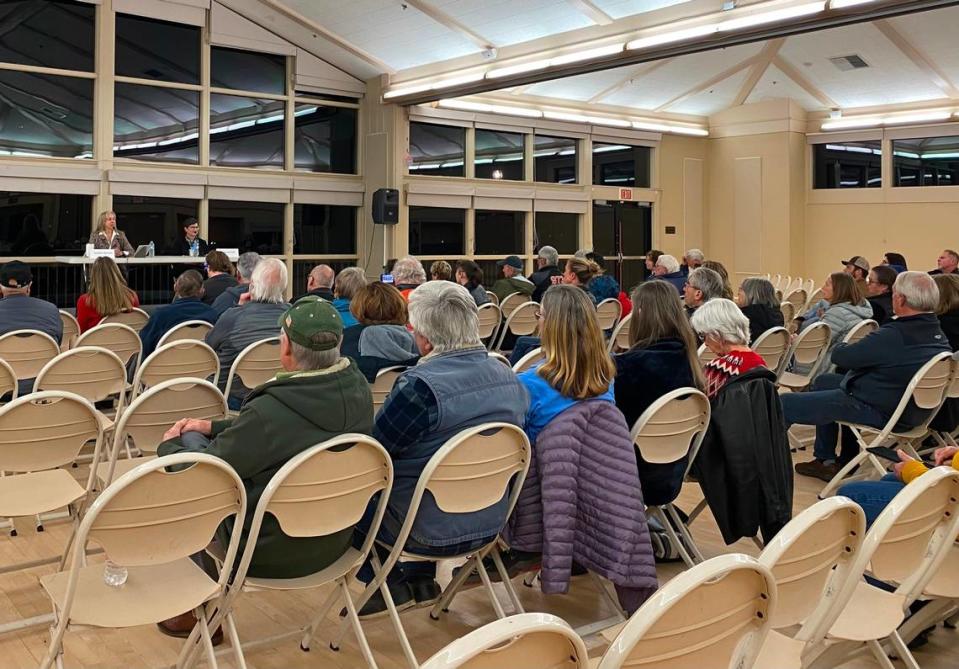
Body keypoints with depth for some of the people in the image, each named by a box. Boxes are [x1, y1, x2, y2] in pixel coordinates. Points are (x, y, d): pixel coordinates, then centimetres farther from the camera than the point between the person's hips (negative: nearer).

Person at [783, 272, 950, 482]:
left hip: (877, 410, -10)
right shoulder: (939, 334, 1)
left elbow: (839, 356, -15)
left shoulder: (895, 335, -26)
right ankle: (825, 461, 32)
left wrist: (845, 347, 5)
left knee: (786, 403, -6)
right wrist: (863, 351, 3)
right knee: (824, 381, 30)